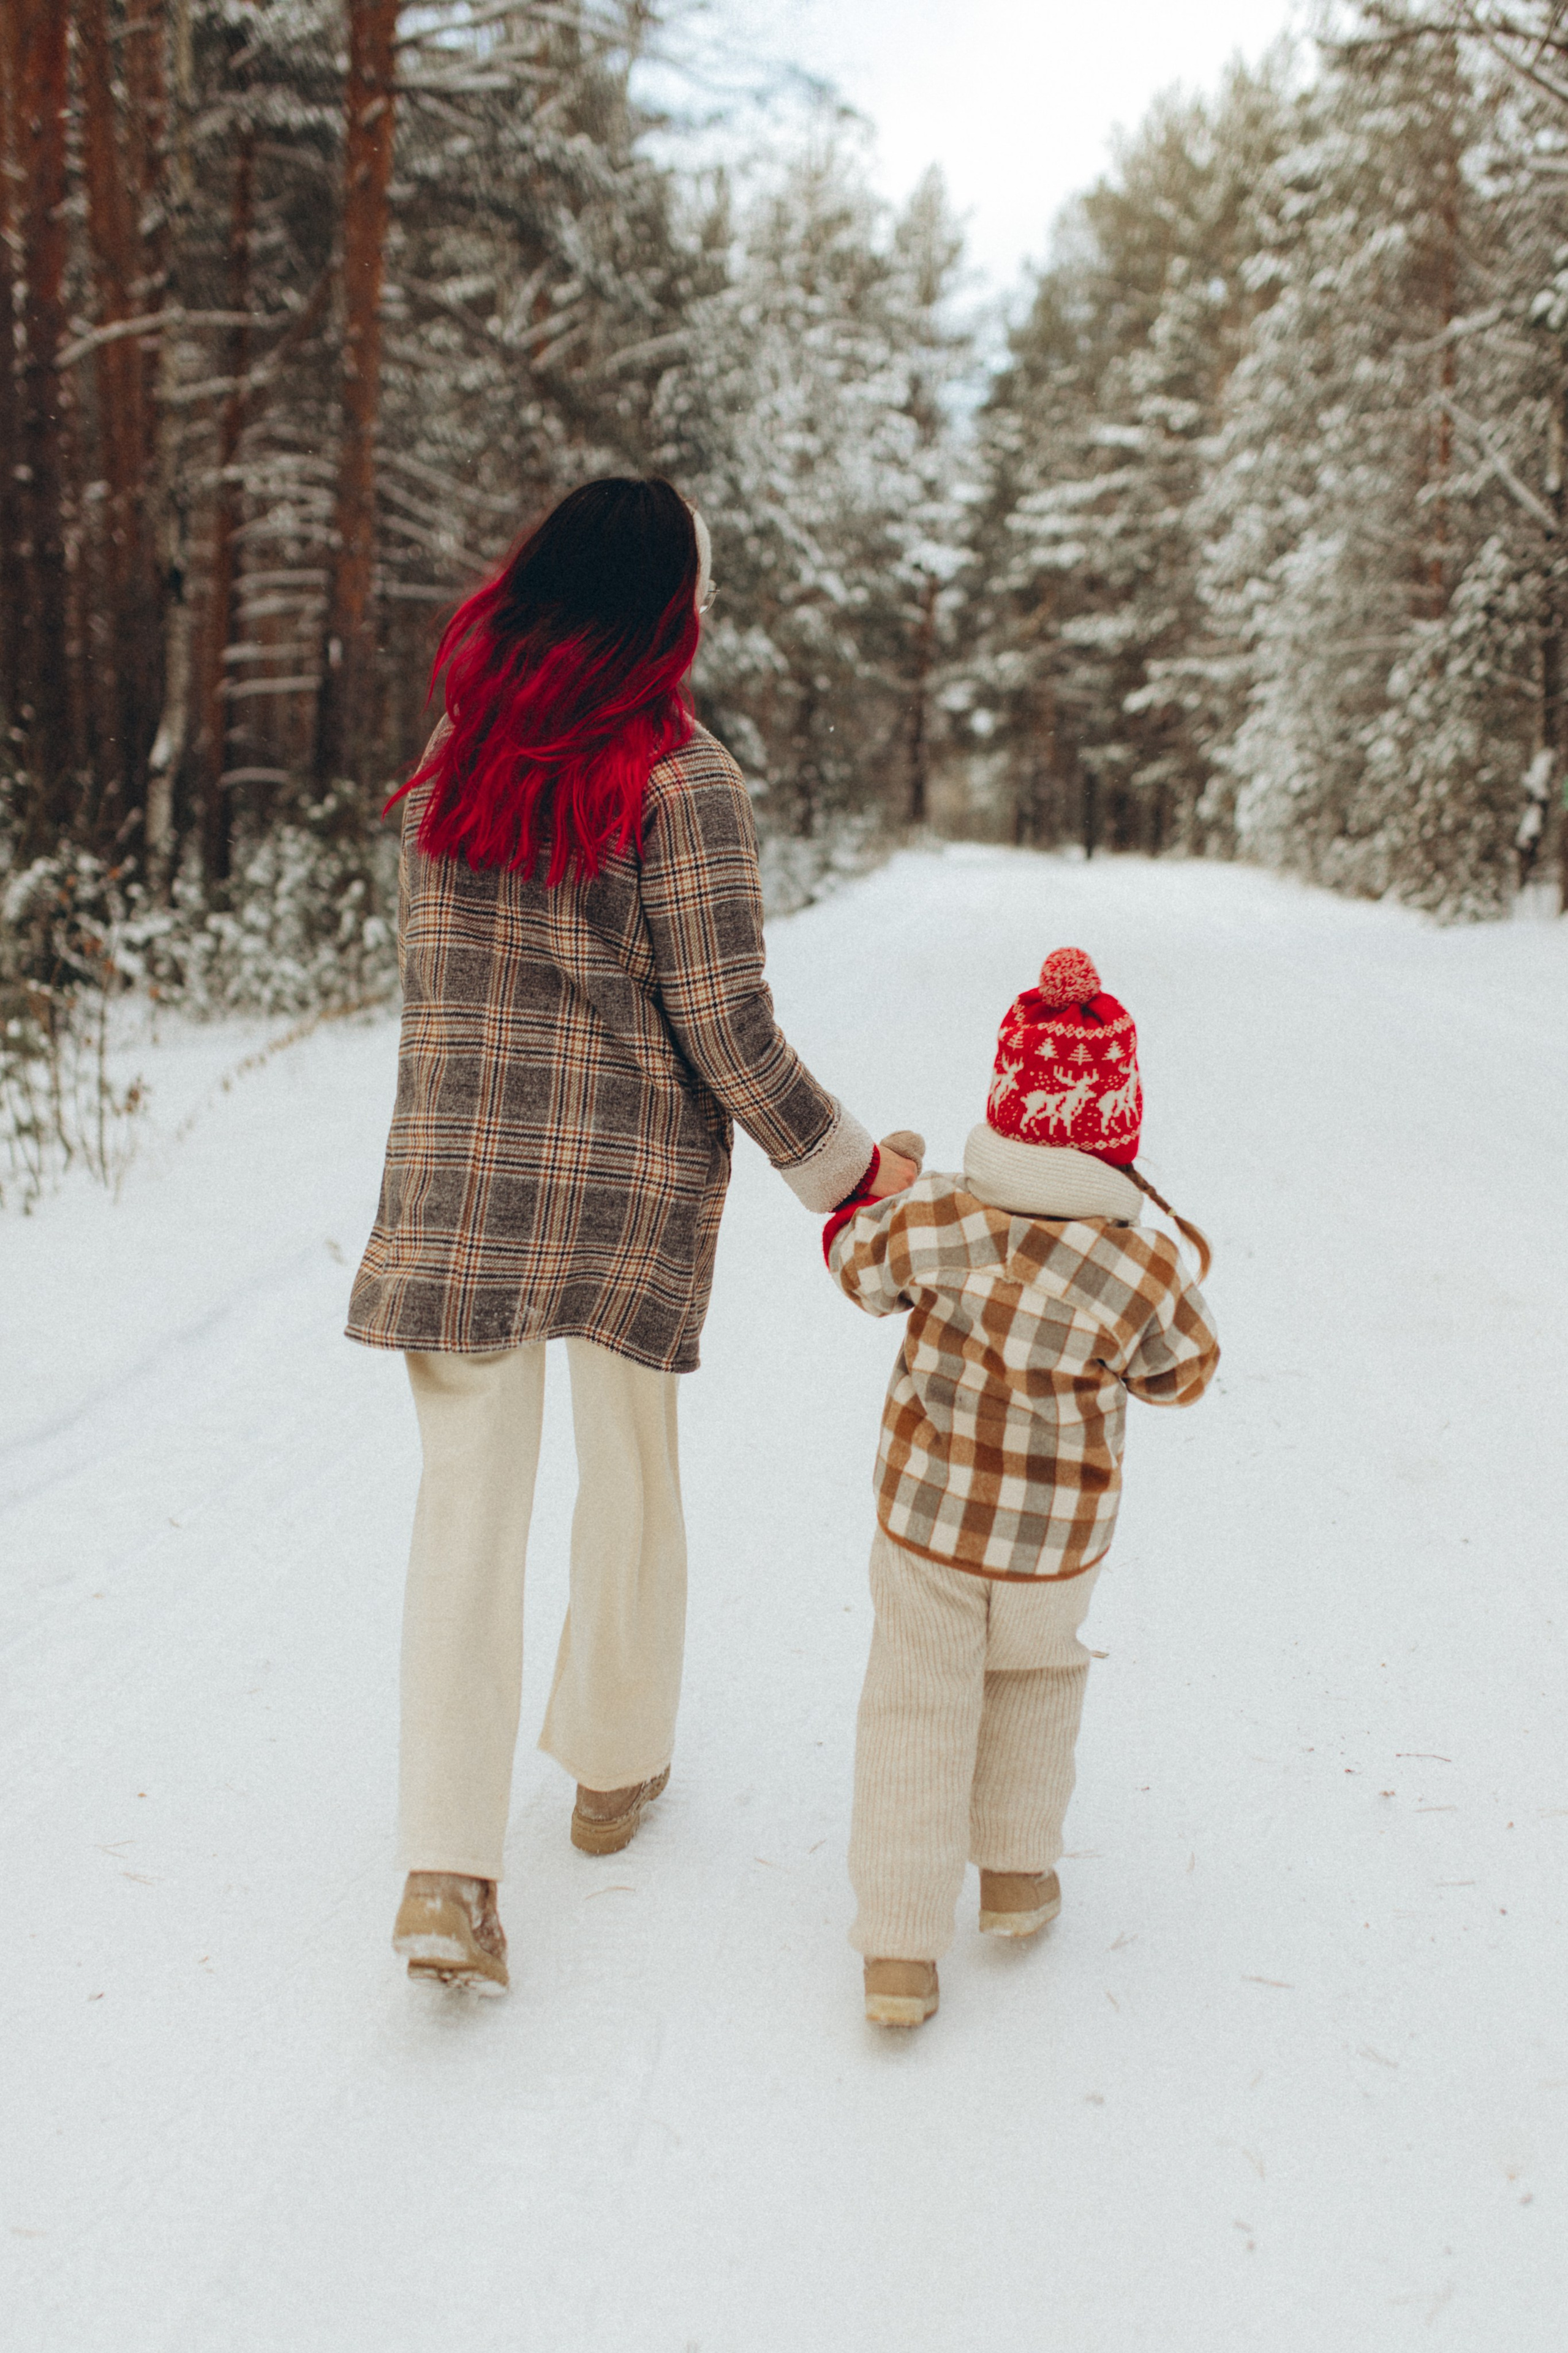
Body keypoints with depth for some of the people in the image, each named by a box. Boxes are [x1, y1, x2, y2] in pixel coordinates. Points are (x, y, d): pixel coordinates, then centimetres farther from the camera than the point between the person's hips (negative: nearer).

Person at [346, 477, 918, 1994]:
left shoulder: (446, 770, 5)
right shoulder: (681, 778, -12)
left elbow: (428, 986, 9)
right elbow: (725, 1031, -12)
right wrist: (841, 1165, 0)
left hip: (453, 1177, 3)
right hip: (629, 1184, -3)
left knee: (468, 1502, 6)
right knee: (631, 1481, 17)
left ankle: (446, 1868, 0)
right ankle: (611, 1769, 36)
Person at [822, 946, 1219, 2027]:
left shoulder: (935, 1222, -18)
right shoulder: (1143, 1267, -21)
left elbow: (861, 1262, 4)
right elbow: (1183, 1372, -2)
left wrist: (867, 1194, 25)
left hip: (924, 1511, 0)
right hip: (1057, 1534, 0)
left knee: (918, 1707, 11)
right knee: (1033, 1674, 27)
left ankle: (901, 1944, 10)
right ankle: (1016, 1871, 40)